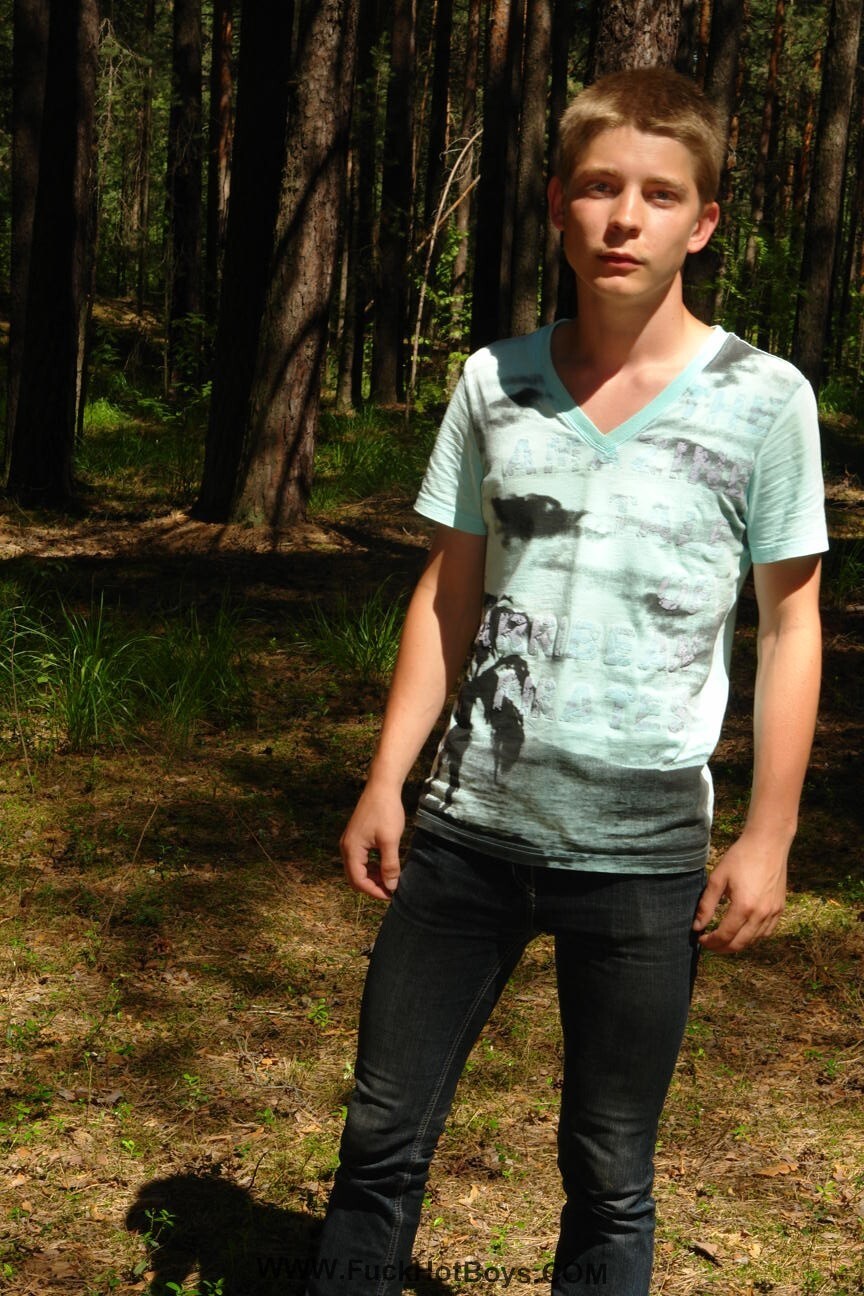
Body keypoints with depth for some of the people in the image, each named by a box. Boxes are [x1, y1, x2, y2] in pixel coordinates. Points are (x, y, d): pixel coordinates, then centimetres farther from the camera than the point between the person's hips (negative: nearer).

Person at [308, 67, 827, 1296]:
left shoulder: (763, 401, -6)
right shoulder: (493, 381, 3)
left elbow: (791, 623, -1)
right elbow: (448, 592, 9)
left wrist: (768, 838, -3)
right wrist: (386, 779, 4)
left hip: (642, 848, -3)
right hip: (469, 826, 3)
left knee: (609, 1180, 9)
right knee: (381, 1138, 9)